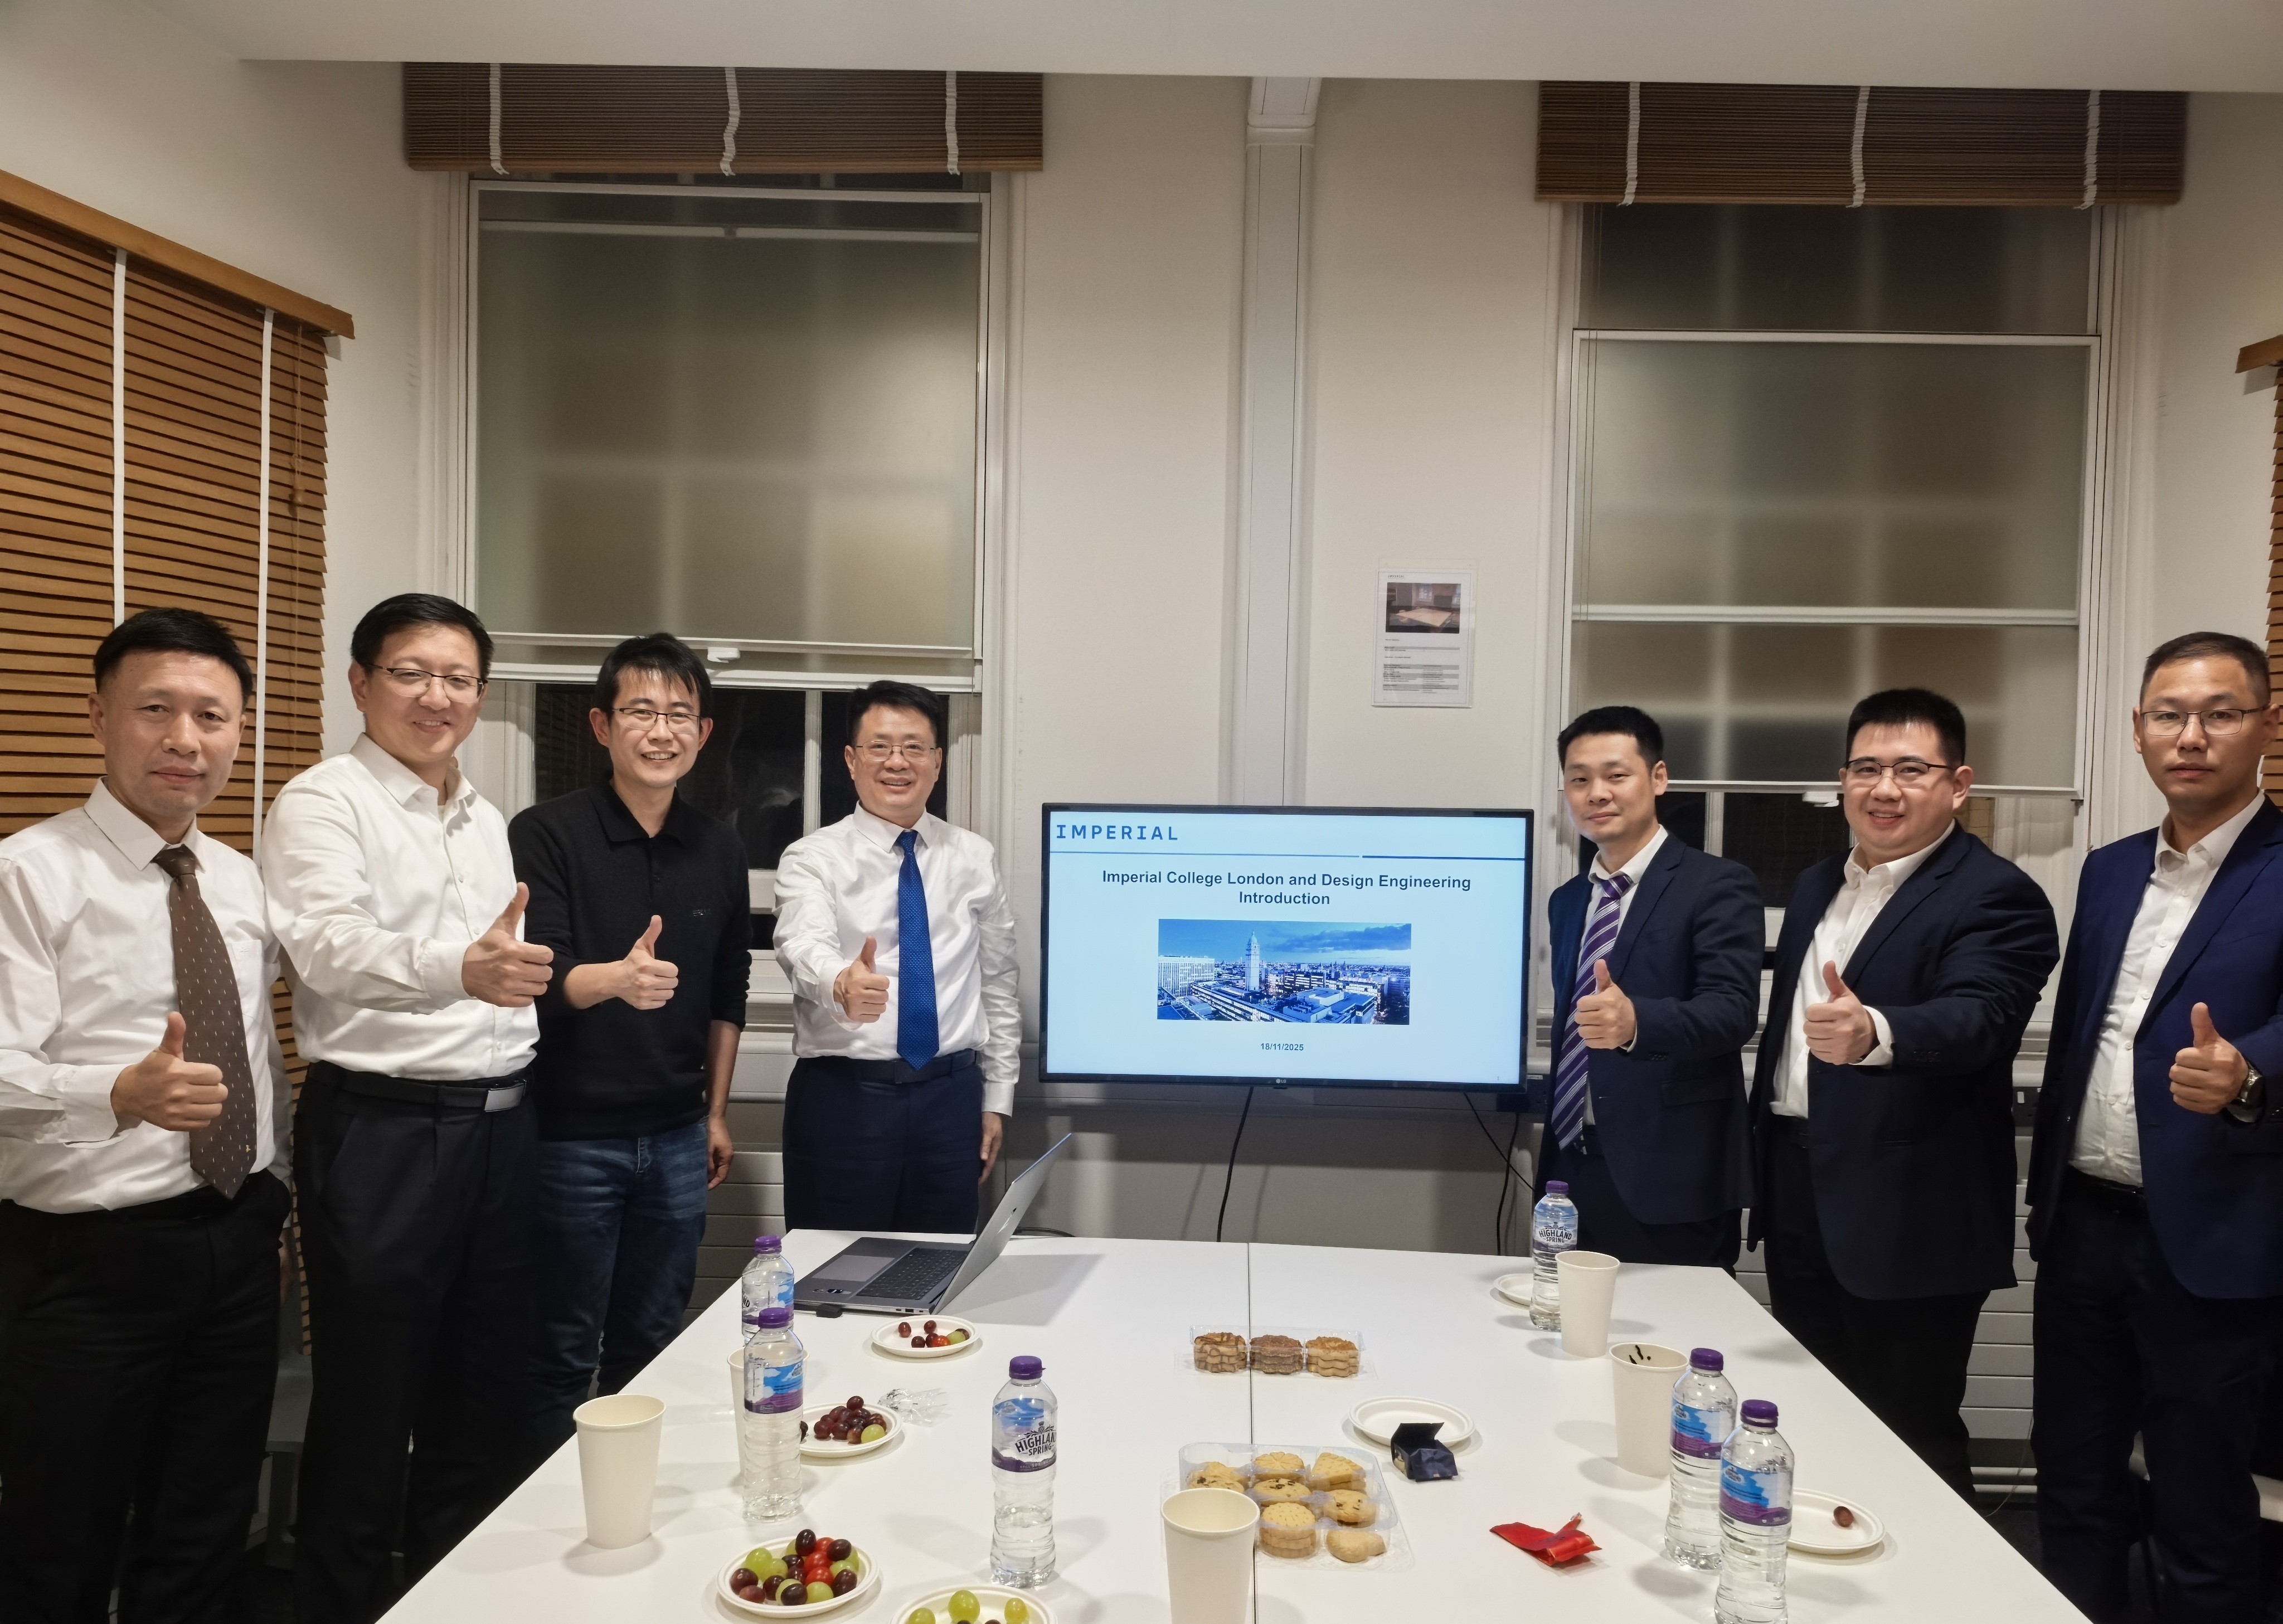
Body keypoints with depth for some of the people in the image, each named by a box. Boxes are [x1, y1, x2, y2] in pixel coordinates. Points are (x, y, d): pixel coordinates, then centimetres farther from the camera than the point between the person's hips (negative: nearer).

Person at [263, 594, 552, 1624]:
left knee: (486, 1406, 15)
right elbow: (333, 946, -26)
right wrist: (462, 968, -45)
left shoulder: (488, 823, 15)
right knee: (368, 1416, 3)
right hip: (380, 1131, -7)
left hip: (499, 1125, 7)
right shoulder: (324, 805, -8)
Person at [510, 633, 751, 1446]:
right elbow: (539, 978, -18)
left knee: (650, 1348, 15)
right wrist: (616, 978, -38)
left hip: (677, 1137, 5)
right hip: (571, 1134, -4)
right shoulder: (546, 835, -9)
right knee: (561, 1355, 6)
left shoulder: (719, 849, 5)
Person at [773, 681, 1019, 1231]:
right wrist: (841, 984, -46)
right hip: (842, 1095, -3)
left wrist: (997, 1100, 9)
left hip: (951, 1095, 3)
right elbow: (804, 948, -23)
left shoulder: (974, 858, 7)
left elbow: (998, 981, 11)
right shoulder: (812, 858, -4)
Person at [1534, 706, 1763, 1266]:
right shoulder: (1566, 901, 14)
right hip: (1572, 1173, 6)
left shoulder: (1718, 885, -6)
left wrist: (1635, 1021, -38)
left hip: (1668, 1182, -6)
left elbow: (1733, 1009, -19)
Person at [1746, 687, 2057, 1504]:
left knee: (1911, 1438, 3)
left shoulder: (1996, 898, -12)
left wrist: (1874, 1034, -48)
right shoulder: (1817, 887, 13)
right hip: (1800, 1190, 8)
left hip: (1907, 1215, -7)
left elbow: (1975, 1020, -28)